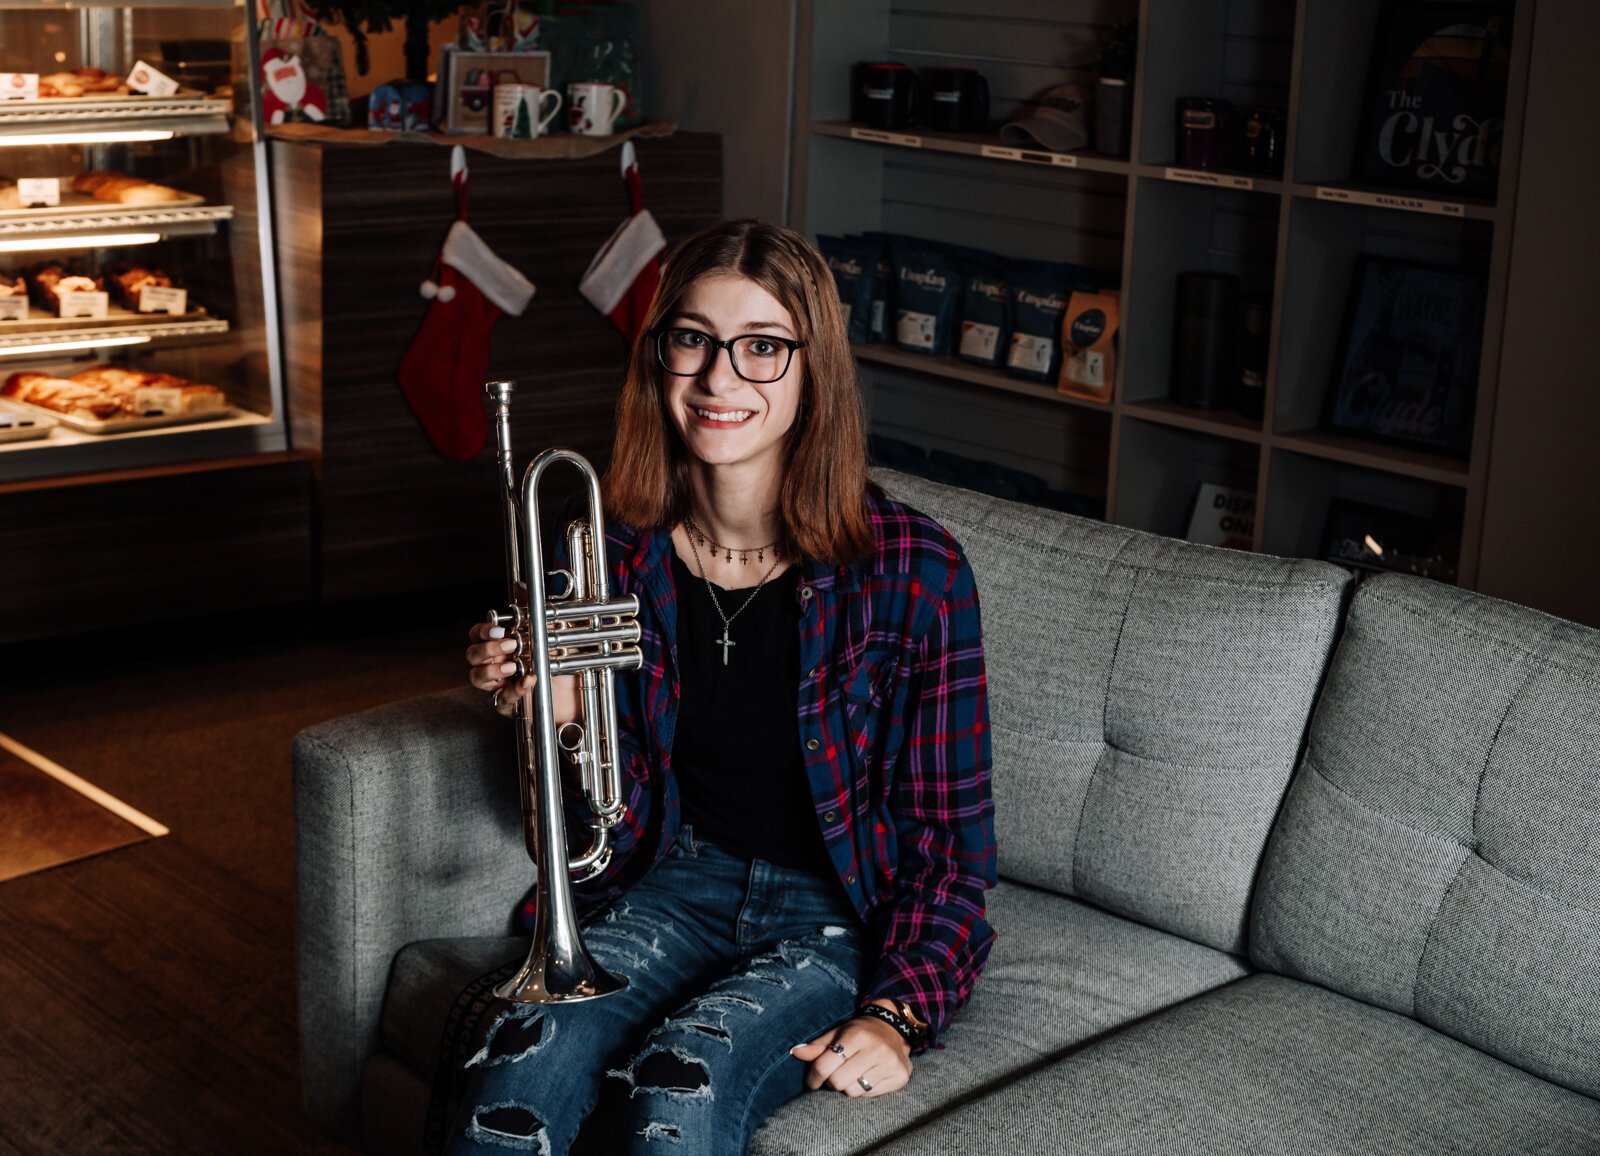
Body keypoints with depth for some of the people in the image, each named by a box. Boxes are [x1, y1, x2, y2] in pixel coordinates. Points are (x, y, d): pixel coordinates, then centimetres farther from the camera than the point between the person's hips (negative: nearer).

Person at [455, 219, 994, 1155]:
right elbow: (627, 814, 6)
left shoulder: (913, 570, -16)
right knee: (525, 1056, -26)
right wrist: (562, 714, -14)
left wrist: (897, 1015, -19)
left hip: (849, 913, -3)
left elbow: (951, 840, -8)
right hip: (684, 881, 3)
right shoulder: (625, 552, -4)